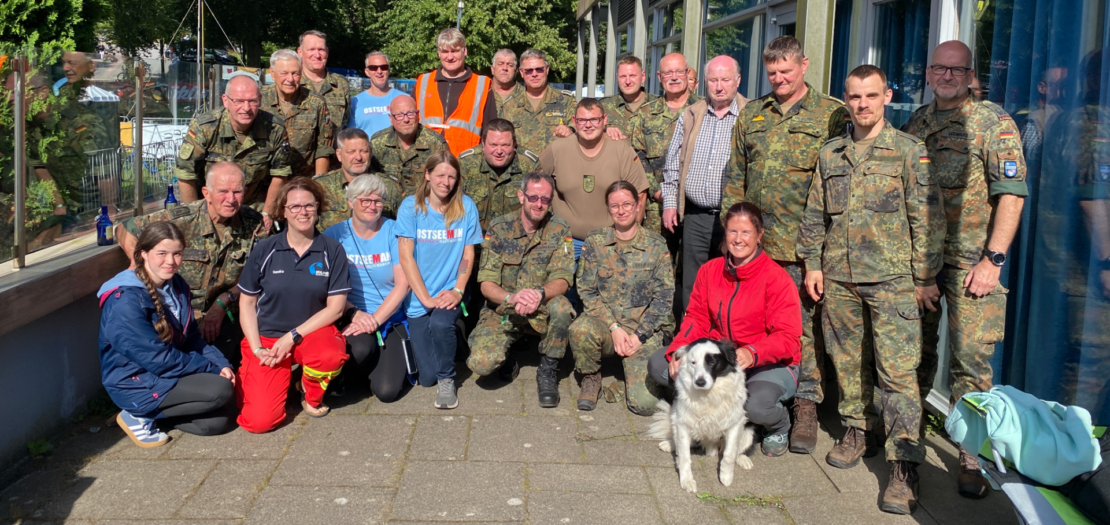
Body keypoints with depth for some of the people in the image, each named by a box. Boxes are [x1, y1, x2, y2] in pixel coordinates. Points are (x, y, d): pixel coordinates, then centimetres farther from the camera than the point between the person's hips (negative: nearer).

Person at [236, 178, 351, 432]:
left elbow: (336, 306, -5)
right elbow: (247, 302, 4)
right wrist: (257, 348, -9)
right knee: (259, 420, -16)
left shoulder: (332, 251, -3)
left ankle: (311, 392, 0)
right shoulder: (265, 251, -2)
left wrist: (293, 336, -13)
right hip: (267, 337, 0)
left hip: (312, 332, 0)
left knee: (331, 355, -38)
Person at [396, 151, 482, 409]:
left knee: (440, 323, -35)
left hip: (449, 293, 0)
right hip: (418, 298, 0)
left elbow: (468, 255, 1)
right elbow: (406, 257, -8)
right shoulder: (411, 206, -5)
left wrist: (458, 291, -13)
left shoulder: (466, 206, -1)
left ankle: (447, 380, -8)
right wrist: (426, 298, -16)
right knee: (426, 377, -5)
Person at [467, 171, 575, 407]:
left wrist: (540, 293, -38)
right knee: (480, 363, -26)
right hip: (501, 311, 0)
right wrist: (512, 297, -33)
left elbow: (562, 281, -14)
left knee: (562, 306, -35)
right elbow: (487, 284, -10)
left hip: (541, 313, 1)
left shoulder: (559, 230, -5)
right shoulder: (499, 228, -5)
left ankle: (547, 371, -10)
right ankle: (506, 361, 14)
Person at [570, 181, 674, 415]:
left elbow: (663, 298, -1)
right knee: (581, 329, -36)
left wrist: (639, 336, -11)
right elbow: (587, 291, -1)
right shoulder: (595, 242, 2)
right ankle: (591, 379, -4)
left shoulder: (656, 246, 1)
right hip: (605, 322, 1)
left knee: (645, 404, -19)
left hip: (646, 331, -1)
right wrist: (614, 328, -13)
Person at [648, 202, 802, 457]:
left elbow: (788, 338, -21)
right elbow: (697, 318, 3)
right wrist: (679, 350, -17)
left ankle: (779, 428, 2)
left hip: (771, 364, -5)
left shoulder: (776, 278, -16)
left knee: (756, 404, -38)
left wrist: (753, 353, -40)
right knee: (658, 364, -11)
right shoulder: (710, 270, 1)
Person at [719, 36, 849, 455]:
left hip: (804, 243, -4)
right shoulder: (751, 115, 14)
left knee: (805, 323, 1)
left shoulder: (832, 115, 0)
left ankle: (806, 406, 11)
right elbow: (735, 175, 18)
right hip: (754, 241, 4)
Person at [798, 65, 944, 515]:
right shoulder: (830, 154, 12)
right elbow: (814, 215, 17)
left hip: (891, 279, -4)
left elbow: (928, 220, -2)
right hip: (838, 277, 5)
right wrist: (812, 264, 11)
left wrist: (925, 277, -5)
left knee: (897, 370, -8)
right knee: (848, 360, 13)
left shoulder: (910, 151, -1)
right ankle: (857, 430, 31)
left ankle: (905, 465, -4)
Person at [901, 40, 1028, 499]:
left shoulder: (993, 122, -5)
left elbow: (1012, 193, -10)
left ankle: (973, 457, 2)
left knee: (970, 358, -6)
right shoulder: (915, 124, 11)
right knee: (916, 349, 13)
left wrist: (994, 259, -16)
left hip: (969, 261, -5)